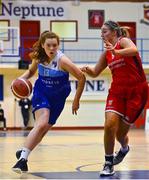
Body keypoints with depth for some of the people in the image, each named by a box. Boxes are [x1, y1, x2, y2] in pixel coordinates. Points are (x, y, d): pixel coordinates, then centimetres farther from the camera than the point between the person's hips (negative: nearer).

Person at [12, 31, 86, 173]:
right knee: (41, 124, -23)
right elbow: (31, 71, 12)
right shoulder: (38, 57, -10)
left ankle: (23, 152, 25)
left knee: (44, 129, 4)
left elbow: (81, 78, -17)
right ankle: (23, 158, -23)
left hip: (57, 97, 0)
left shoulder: (62, 60, -23)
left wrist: (76, 100, -10)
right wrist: (21, 79, -10)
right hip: (41, 93, 0)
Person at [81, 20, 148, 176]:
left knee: (120, 132, 1)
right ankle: (108, 163, -4)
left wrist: (116, 52, -47)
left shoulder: (123, 41, -7)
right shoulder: (107, 53, 12)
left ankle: (124, 148, 38)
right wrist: (87, 69, -4)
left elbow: (134, 50, -31)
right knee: (109, 124, -17)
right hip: (117, 91, 5)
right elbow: (95, 73, 18)